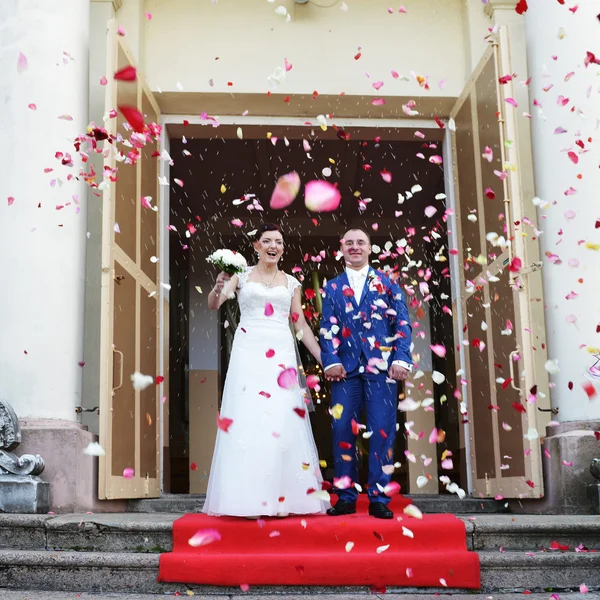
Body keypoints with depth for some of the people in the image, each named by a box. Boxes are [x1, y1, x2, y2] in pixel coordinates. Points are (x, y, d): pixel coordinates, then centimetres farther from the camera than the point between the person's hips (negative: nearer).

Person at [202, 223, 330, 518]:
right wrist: (219, 287, -26)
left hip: (281, 355, 2)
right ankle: (247, 499, -4)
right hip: (248, 353, -2)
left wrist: (324, 358, 10)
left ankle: (281, 499, 2)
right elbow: (213, 304, -4)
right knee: (247, 420, -8)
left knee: (283, 423, -4)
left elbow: (301, 325, 16)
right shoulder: (242, 276, 8)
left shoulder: (291, 282, 14)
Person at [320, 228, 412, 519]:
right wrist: (331, 361, -8)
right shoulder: (331, 287, 15)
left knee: (382, 430, -3)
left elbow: (402, 324, 5)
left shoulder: (388, 283, 12)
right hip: (345, 367, 1)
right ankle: (346, 497, 10)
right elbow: (327, 328, 7)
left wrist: (401, 359, -8)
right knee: (343, 430, 0)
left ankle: (379, 499, 5)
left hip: (381, 366, -1)